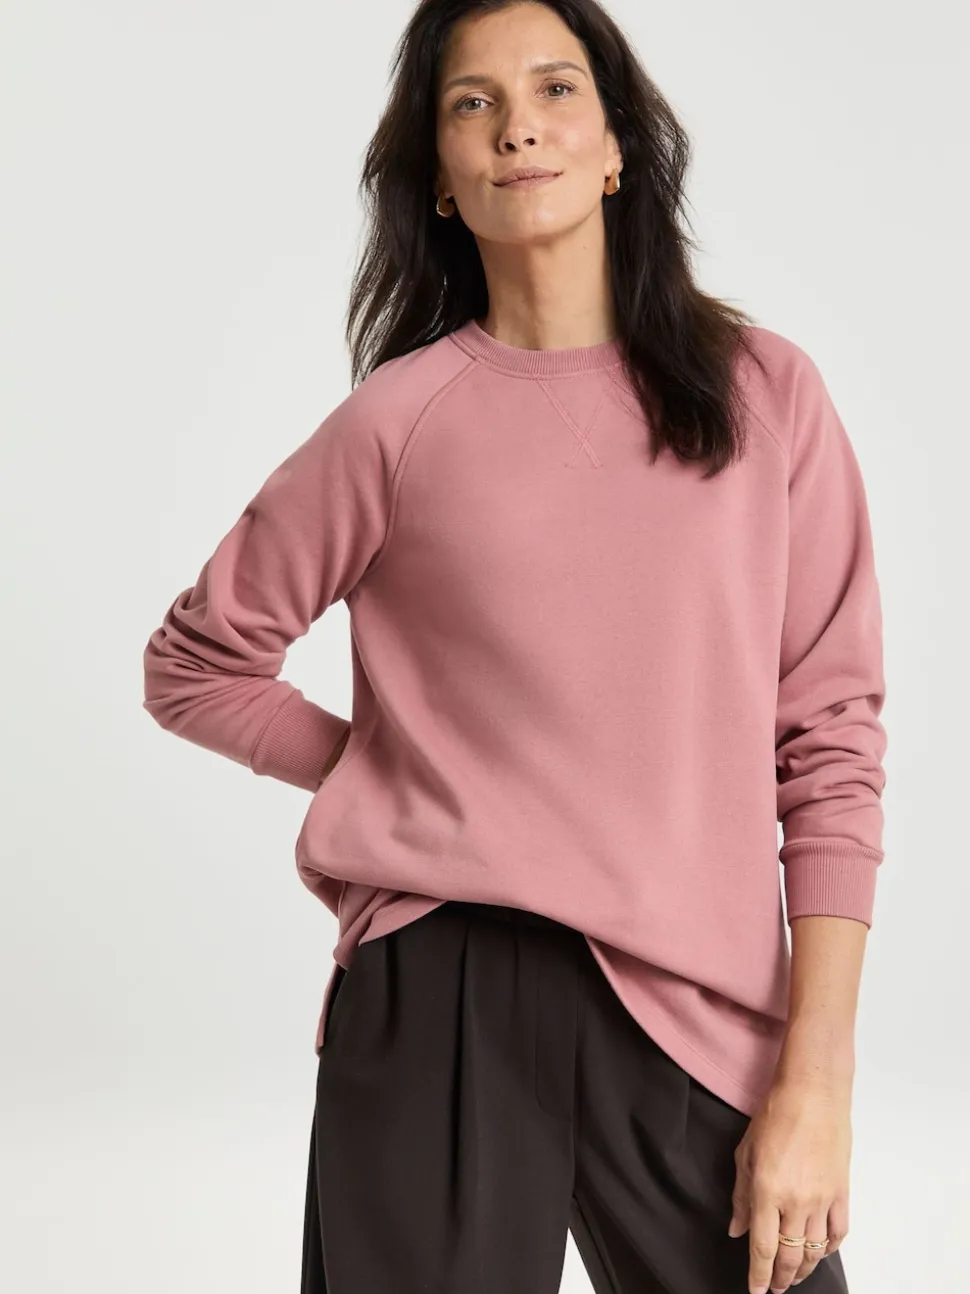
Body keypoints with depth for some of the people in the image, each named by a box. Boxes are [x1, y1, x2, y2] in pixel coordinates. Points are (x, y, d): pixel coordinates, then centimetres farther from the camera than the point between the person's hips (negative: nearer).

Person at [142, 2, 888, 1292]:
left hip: (702, 1010, 1)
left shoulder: (765, 391, 4)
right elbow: (196, 666, 13)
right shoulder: (400, 421, 2)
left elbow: (831, 738, 0)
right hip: (438, 1002, 0)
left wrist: (818, 1077, -5)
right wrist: (406, 784, 5)